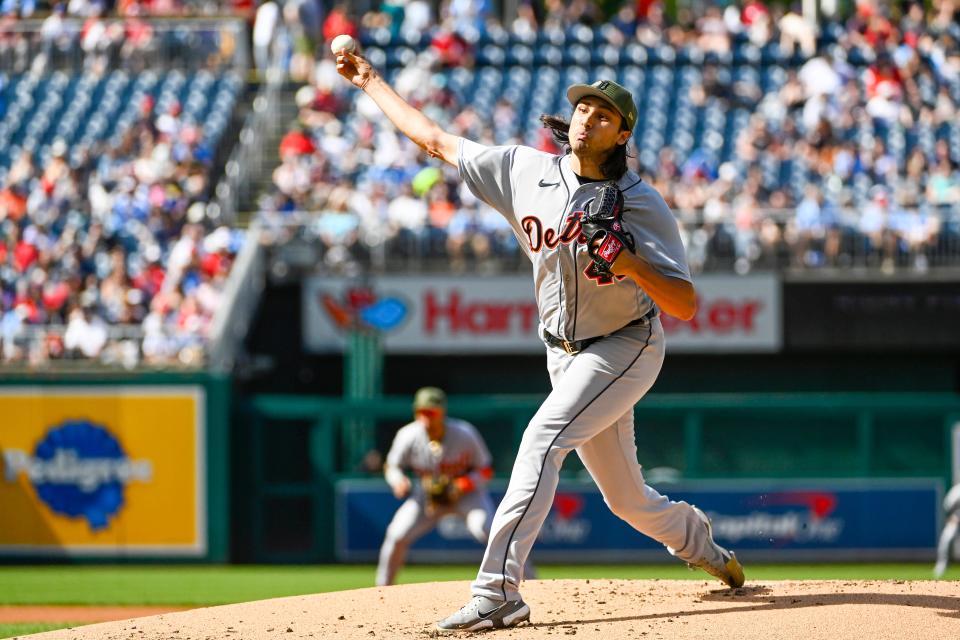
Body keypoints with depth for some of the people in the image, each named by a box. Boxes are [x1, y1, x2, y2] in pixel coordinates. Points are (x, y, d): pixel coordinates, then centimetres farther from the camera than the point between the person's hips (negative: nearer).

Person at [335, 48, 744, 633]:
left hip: (626, 348, -6)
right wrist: (372, 81, 7)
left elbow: (685, 305, -20)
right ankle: (697, 539, 45)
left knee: (543, 439, -26)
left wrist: (627, 261, -35)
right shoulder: (526, 170, -4)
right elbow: (436, 141, 5)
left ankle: (498, 592, -31)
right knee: (627, 499, 13)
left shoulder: (642, 205, -17)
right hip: (567, 356, 6)